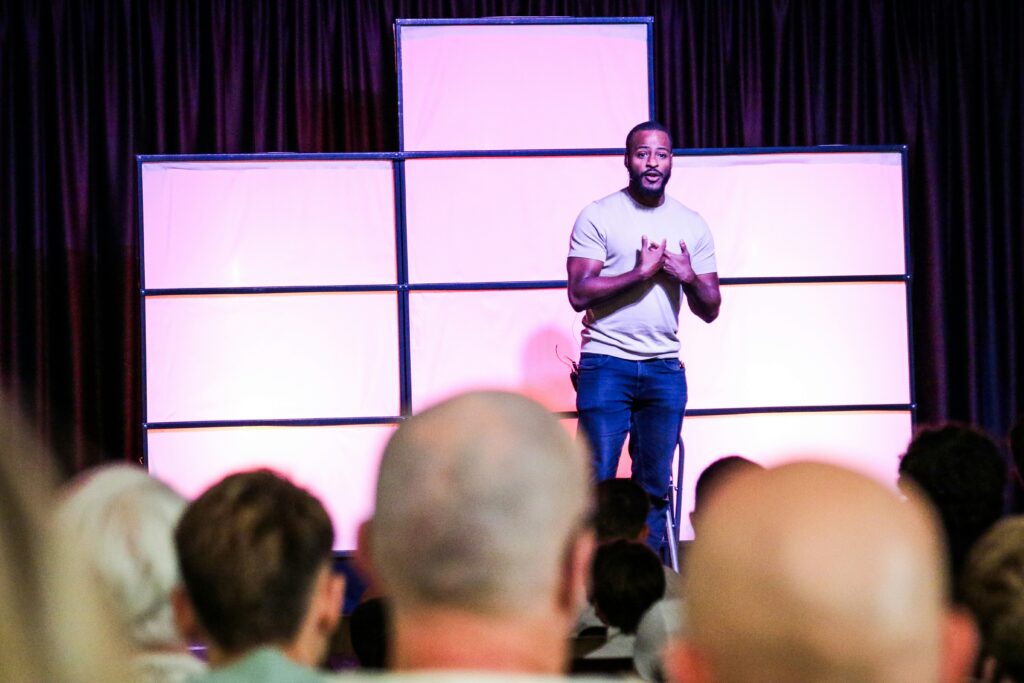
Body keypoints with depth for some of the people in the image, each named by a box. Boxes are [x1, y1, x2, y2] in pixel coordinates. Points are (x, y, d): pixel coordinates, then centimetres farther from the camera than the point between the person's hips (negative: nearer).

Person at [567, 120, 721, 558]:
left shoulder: (692, 225, 11)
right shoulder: (598, 216, -1)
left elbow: (709, 310, 11)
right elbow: (579, 293, -11)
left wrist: (690, 278, -9)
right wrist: (640, 272, -15)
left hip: (665, 369, 4)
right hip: (606, 364, -4)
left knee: (655, 484, 6)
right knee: (597, 480, -5)